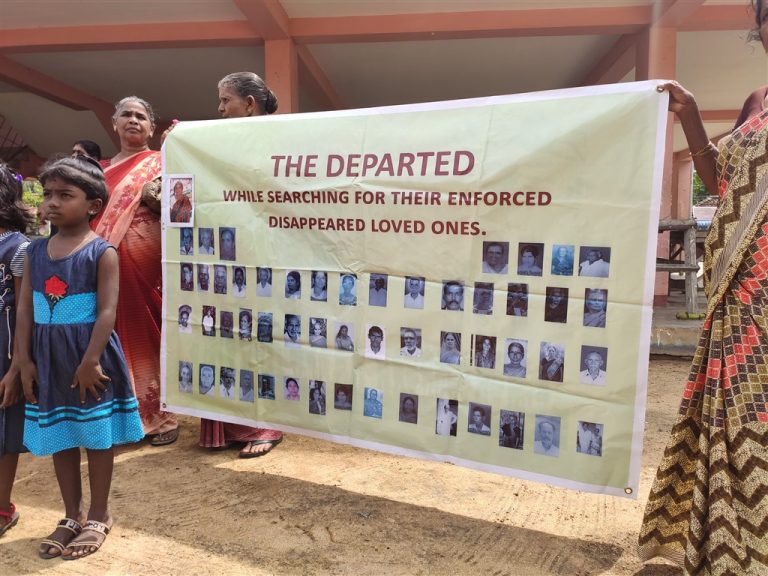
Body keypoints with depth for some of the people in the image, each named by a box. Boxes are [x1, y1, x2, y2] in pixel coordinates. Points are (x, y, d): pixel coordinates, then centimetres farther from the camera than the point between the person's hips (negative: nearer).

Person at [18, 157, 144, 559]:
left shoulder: (102, 252, -11)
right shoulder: (35, 251, 6)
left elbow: (107, 311, -15)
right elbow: (25, 309, 5)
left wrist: (90, 361, -19)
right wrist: (24, 360, 0)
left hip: (91, 357, -5)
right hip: (48, 357, 6)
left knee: (97, 437, 8)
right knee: (60, 437, 14)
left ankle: (98, 517, 25)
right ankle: (72, 516, 31)